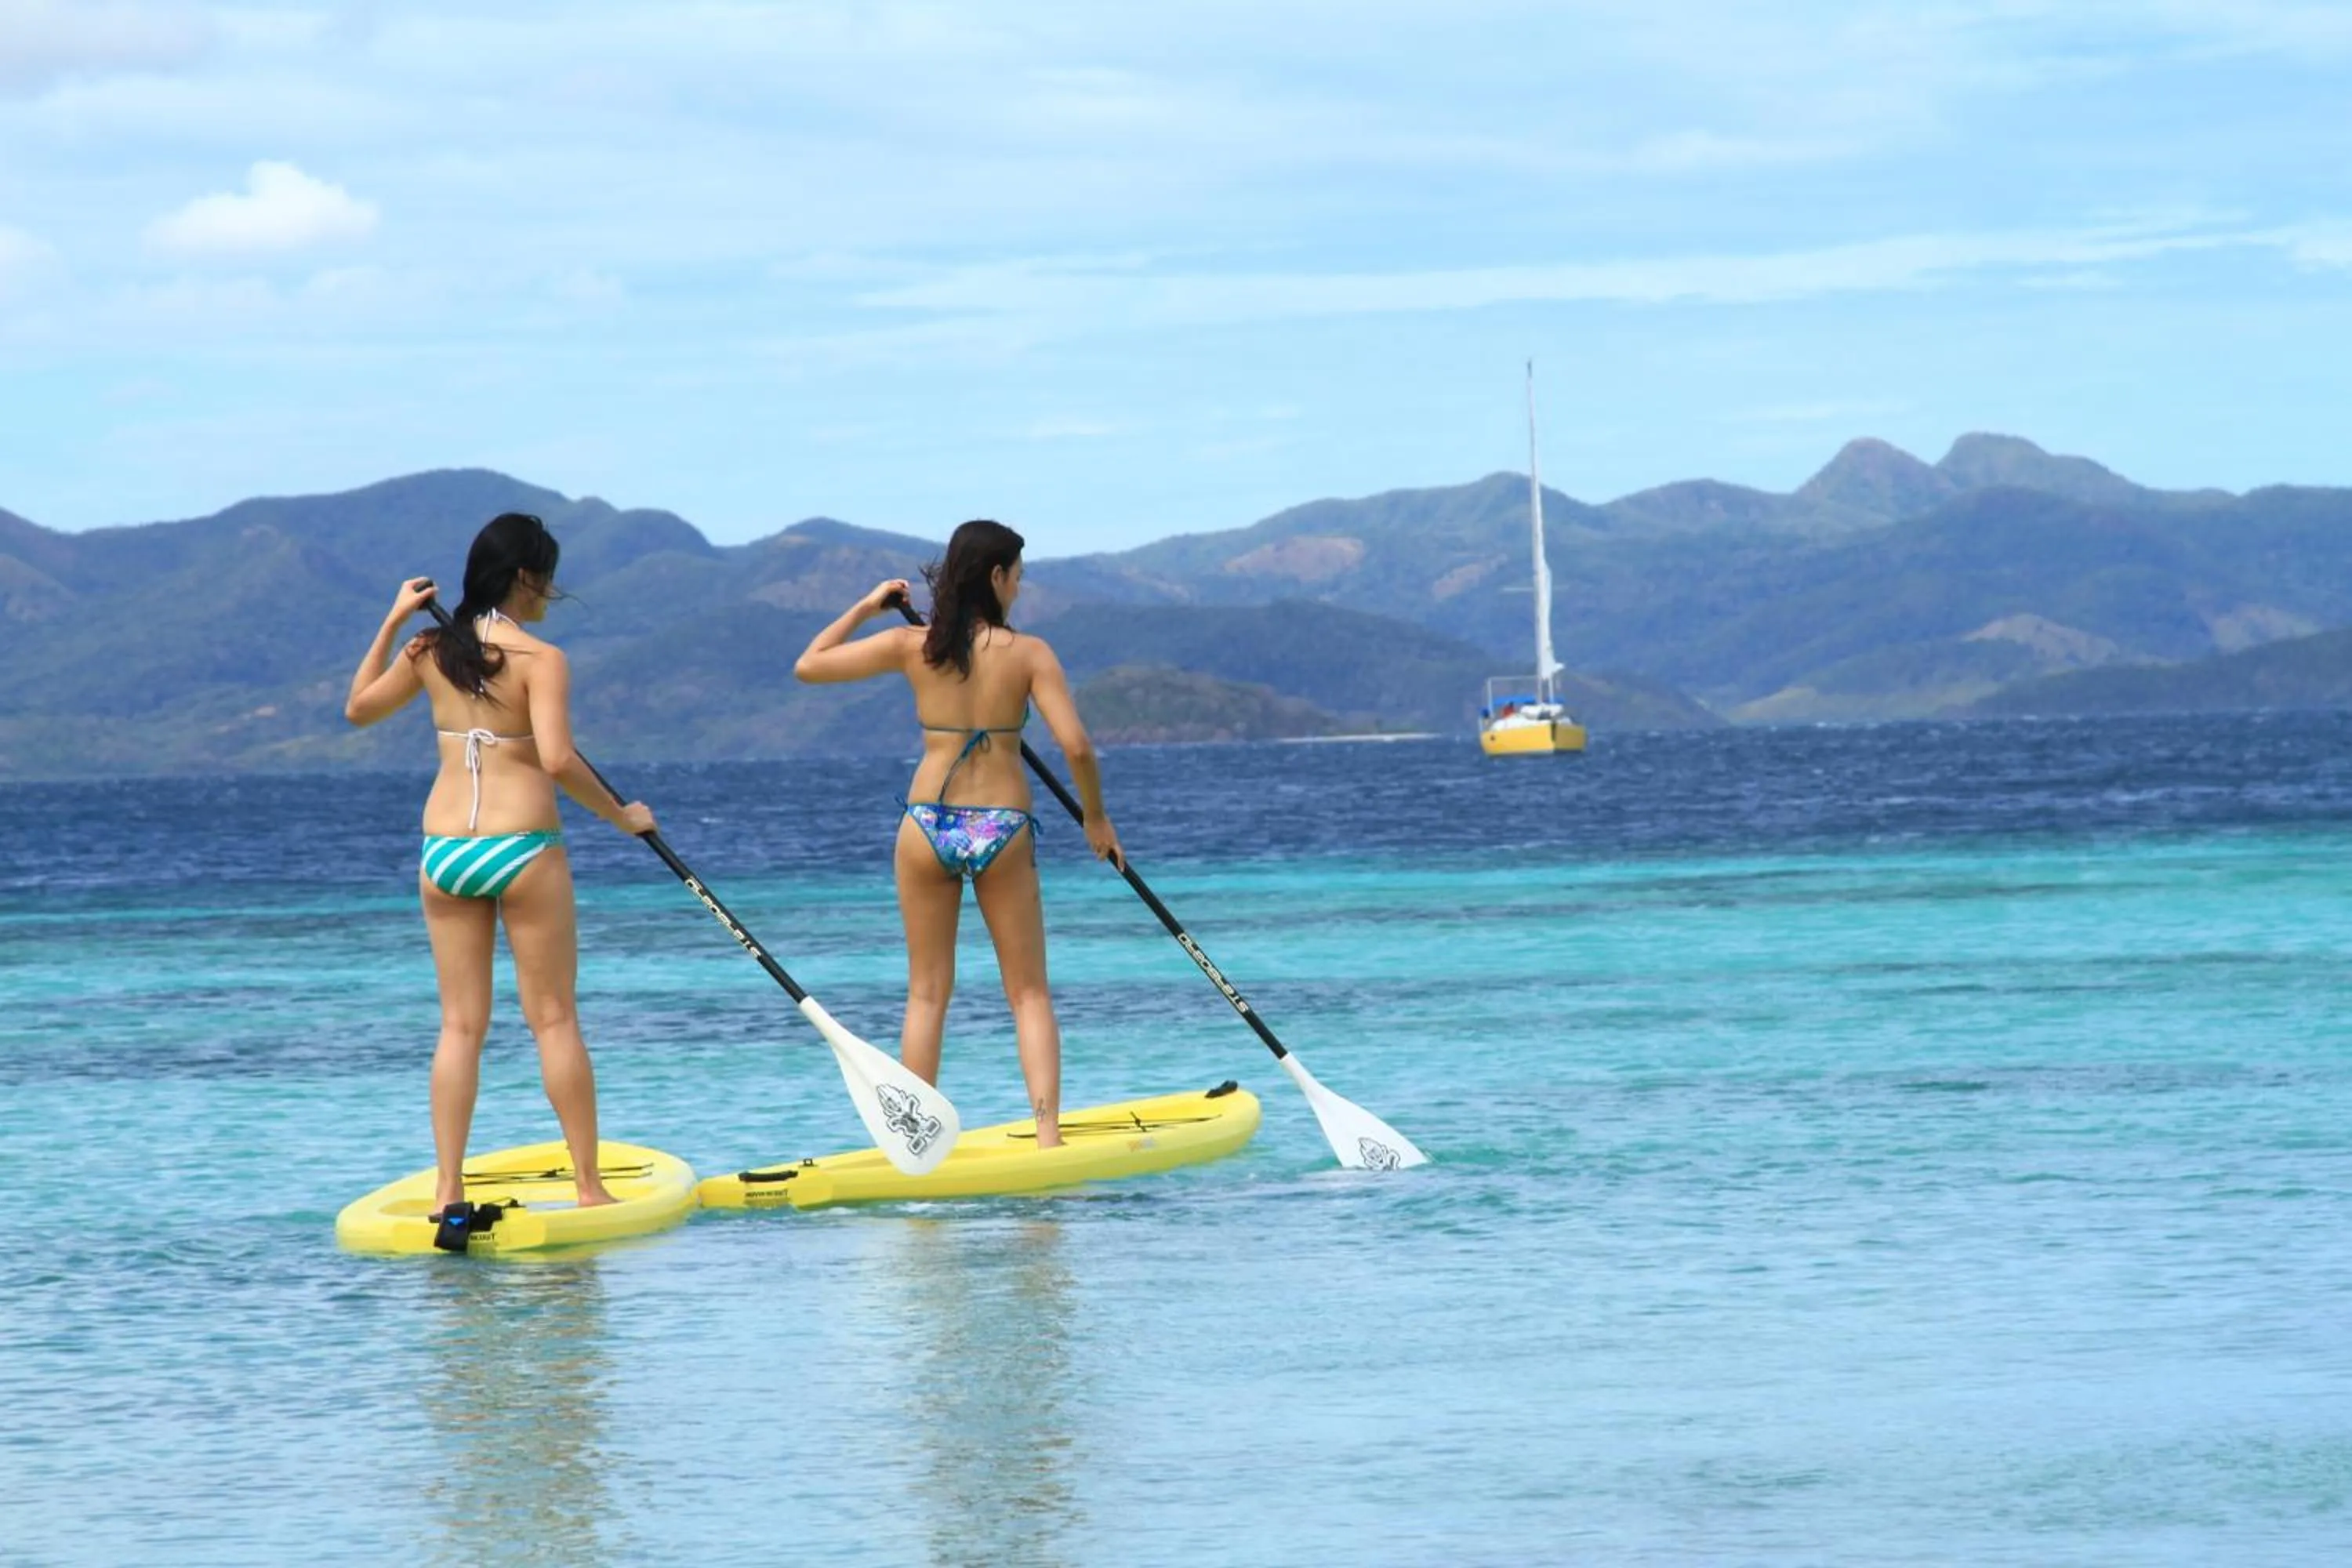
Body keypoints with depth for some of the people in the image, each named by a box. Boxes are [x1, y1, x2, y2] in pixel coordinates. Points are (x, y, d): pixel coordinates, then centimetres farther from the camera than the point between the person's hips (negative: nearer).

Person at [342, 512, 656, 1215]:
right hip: (522, 849, -5)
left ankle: (447, 1191, 3)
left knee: (461, 1025, 8)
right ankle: (589, 1188, 6)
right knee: (555, 1020, 3)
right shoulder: (540, 658, -11)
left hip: (443, 850, 5)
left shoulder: (430, 650, 5)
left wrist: (393, 621, 25)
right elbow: (557, 759, -22)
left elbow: (358, 708, 22)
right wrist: (620, 815, -9)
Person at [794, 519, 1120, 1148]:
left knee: (927, 994, 10)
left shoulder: (911, 646, -2)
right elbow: (1076, 746, -13)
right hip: (1002, 831, -2)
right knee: (1028, 993, 7)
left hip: (926, 826, 2)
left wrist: (865, 607, 19)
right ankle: (1048, 1134, -4)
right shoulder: (1029, 653, -7)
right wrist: (1096, 818, 3)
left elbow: (808, 665, 7)